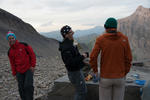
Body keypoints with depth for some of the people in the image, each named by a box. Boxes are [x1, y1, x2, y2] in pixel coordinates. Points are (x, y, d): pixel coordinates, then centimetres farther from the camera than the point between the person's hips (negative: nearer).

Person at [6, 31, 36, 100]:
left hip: (28, 69, -3)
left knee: (28, 85, -14)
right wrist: (14, 74, 9)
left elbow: (32, 54, -3)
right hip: (19, 72, 4)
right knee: (21, 88, 4)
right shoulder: (10, 52, 5)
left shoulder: (23, 45, -6)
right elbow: (12, 63, 12)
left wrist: (33, 65, -8)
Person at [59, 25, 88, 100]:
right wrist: (82, 57, -24)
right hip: (75, 73, -10)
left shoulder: (68, 44, 8)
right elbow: (69, 62, -32)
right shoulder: (66, 47, -25)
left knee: (82, 90, 20)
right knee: (82, 92, 2)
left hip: (76, 70, 10)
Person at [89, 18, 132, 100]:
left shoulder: (100, 39, -12)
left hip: (105, 77, -1)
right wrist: (125, 73, 9)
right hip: (119, 77, 2)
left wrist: (95, 71, 1)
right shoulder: (124, 39, -7)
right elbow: (128, 59, -5)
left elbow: (93, 57, -17)